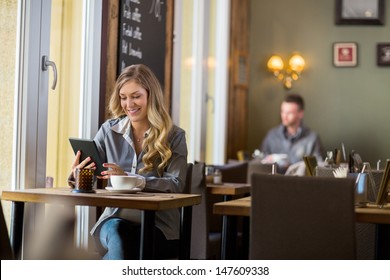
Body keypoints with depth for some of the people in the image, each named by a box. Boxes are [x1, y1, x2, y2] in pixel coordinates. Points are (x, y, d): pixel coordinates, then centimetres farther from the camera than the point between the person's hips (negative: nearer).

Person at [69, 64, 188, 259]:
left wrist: (129, 178, -24)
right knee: (116, 232, -34)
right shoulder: (109, 130, 11)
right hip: (116, 217, 2)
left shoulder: (174, 137, 3)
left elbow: (175, 185, -10)